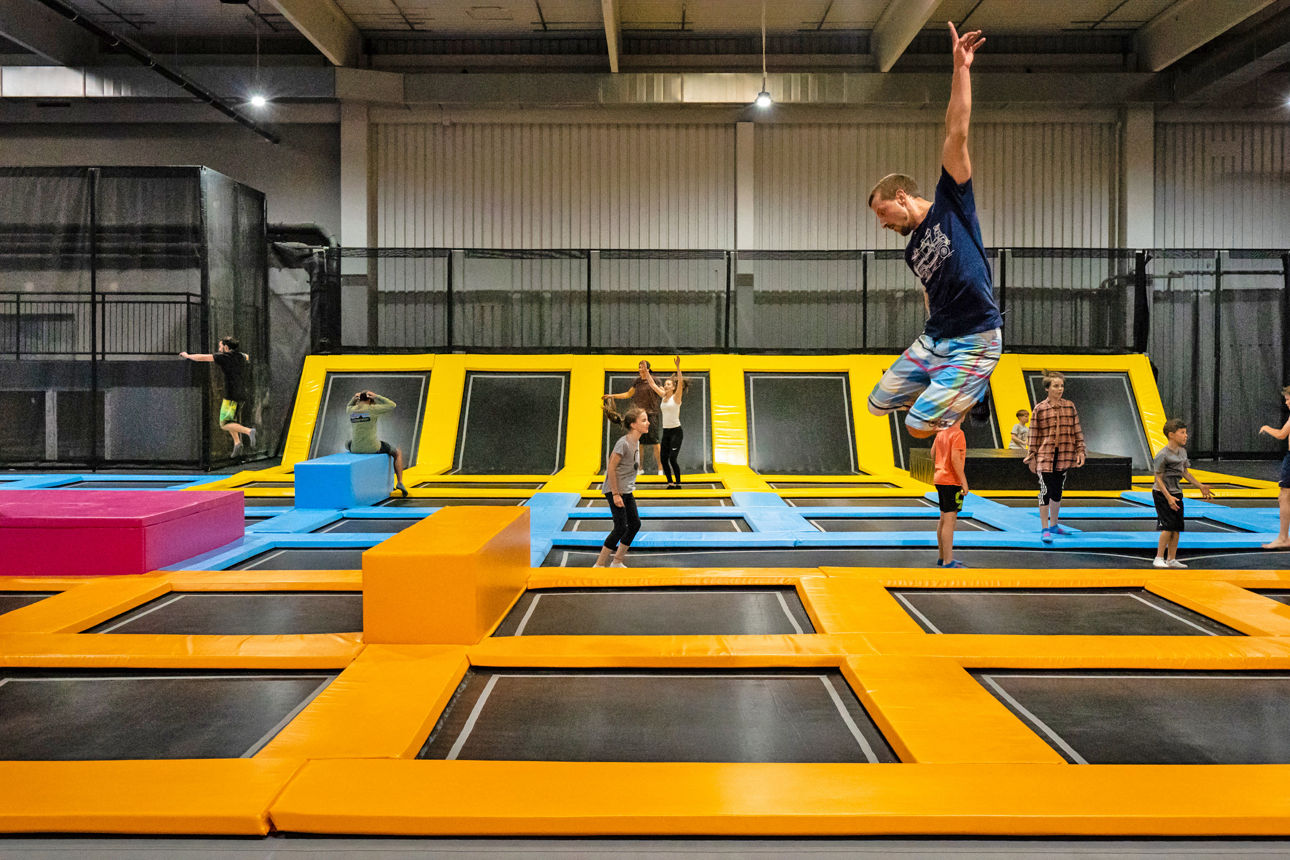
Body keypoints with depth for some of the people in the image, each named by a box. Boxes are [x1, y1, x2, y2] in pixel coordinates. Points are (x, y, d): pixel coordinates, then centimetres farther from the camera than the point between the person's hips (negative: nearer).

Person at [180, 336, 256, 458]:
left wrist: (188, 356, 14)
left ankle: (248, 431, -22)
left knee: (224, 424, -3)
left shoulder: (223, 357, -5)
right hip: (242, 394, 8)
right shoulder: (242, 356, 13)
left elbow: (202, 357, -2)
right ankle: (237, 443, 9)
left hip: (231, 395, -8)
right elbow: (247, 357, 40)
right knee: (228, 420, 22)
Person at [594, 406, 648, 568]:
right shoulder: (623, 443, -21)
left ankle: (617, 562, 22)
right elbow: (611, 468, -20)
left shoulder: (636, 442, 7)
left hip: (626, 491, 9)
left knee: (635, 524, 11)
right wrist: (616, 494, -20)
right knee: (621, 527, -10)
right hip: (614, 490, -9)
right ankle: (599, 564, -1)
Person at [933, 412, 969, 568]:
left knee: (944, 519, 16)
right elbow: (955, 459, -22)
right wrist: (964, 482, -18)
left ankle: (942, 558, 24)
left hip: (940, 479, 9)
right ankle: (948, 562, -7)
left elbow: (933, 453, 17)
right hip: (951, 482, -9)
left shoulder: (941, 431, 10)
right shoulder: (958, 434, -15)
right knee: (950, 520, -8)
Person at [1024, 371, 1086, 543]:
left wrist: (1080, 451, 3)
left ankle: (1054, 525, 28)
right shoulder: (1039, 409, -3)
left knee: (1057, 491, 14)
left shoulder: (1069, 406, 6)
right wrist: (1031, 457, -1)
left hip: (1064, 456, 3)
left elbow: (1077, 430, 10)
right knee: (1045, 491, -4)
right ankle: (1045, 529, 1)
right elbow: (1033, 434, 0)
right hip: (1045, 455, -3)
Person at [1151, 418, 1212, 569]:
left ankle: (1171, 559, 13)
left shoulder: (1182, 451, 8)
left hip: (1176, 493, 8)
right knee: (1168, 526, -13)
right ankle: (1159, 558, -4)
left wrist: (1201, 486, 19)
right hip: (1162, 494, -8)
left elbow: (1186, 472, 20)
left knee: (1177, 527, 6)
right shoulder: (1163, 455, -16)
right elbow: (1158, 479, -16)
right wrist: (1168, 497, -22)